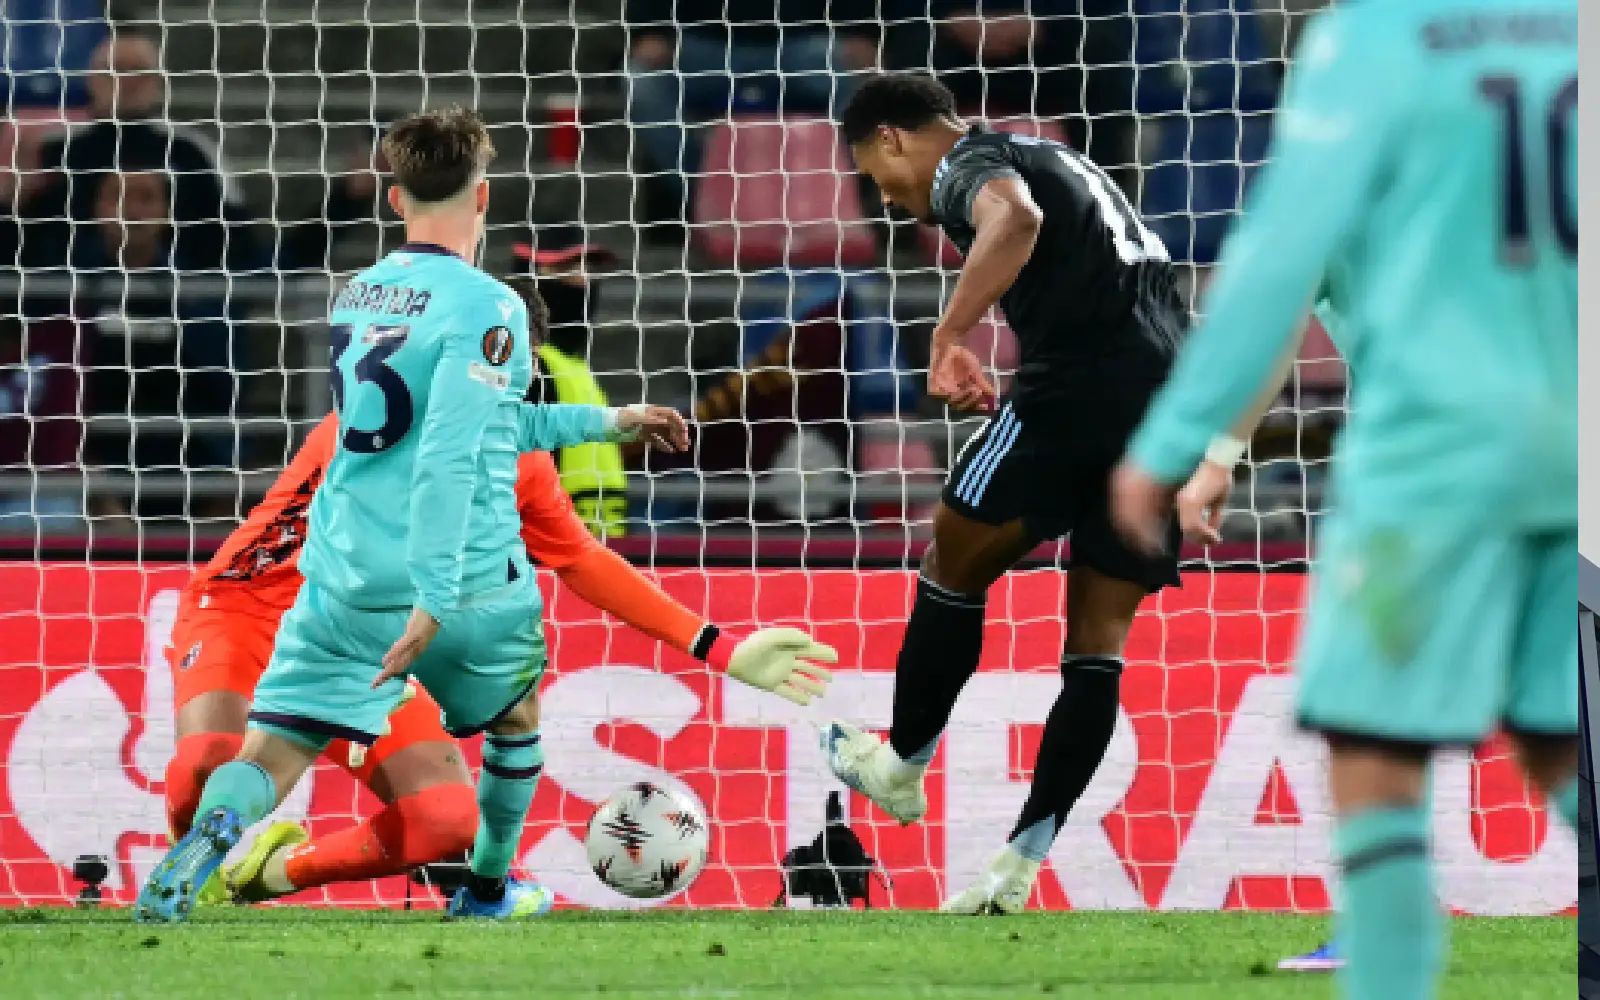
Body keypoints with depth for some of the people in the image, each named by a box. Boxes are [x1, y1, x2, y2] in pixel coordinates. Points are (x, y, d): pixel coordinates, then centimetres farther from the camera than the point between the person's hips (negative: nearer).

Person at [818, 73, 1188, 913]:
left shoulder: (966, 165, 1)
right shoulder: (1050, 160, 29)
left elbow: (1015, 219, -24)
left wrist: (948, 336, -22)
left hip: (1084, 380, -9)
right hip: (1176, 393, 9)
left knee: (953, 568, 13)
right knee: (1099, 645, 8)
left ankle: (901, 768, 25)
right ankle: (1017, 871, 8)